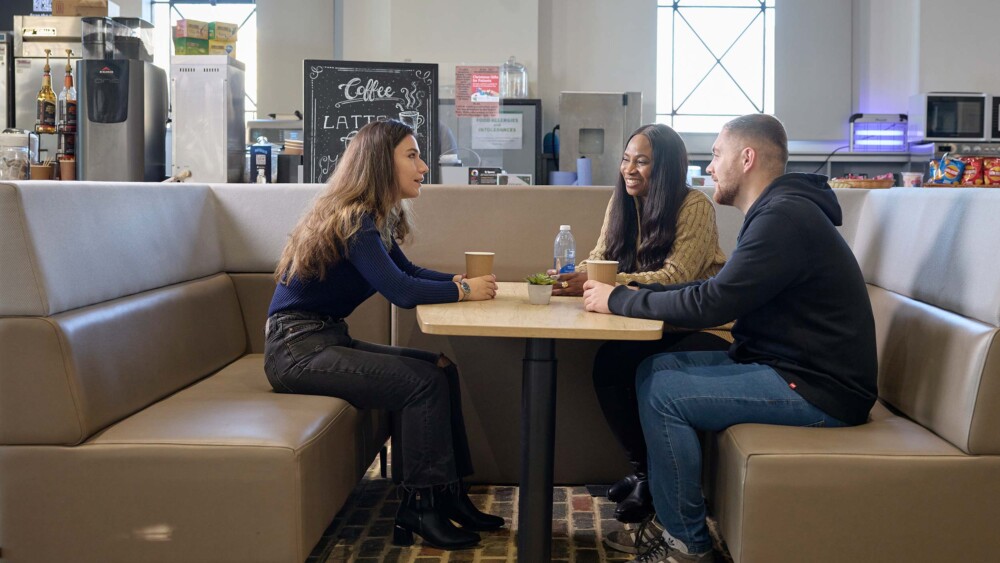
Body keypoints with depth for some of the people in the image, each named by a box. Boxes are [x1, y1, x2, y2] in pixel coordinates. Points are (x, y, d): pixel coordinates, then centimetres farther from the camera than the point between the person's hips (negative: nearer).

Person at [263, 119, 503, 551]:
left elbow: (409, 270, 18)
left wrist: (458, 279, 1)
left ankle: (449, 495, 4)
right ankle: (419, 506, -7)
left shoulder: (375, 216, 10)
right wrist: (464, 292, -13)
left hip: (328, 339, 9)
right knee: (425, 382, -18)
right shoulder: (352, 219, -19)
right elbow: (402, 292, -27)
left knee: (443, 369, 1)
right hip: (297, 349, -9)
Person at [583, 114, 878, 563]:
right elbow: (719, 291, 14)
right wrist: (633, 290, 5)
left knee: (661, 392, -16)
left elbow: (712, 304, -23)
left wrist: (619, 301, -12)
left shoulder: (785, 216, -19)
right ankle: (653, 486, 13)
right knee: (654, 368, 3)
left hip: (819, 391, -10)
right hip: (788, 364, 10)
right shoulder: (779, 210, 14)